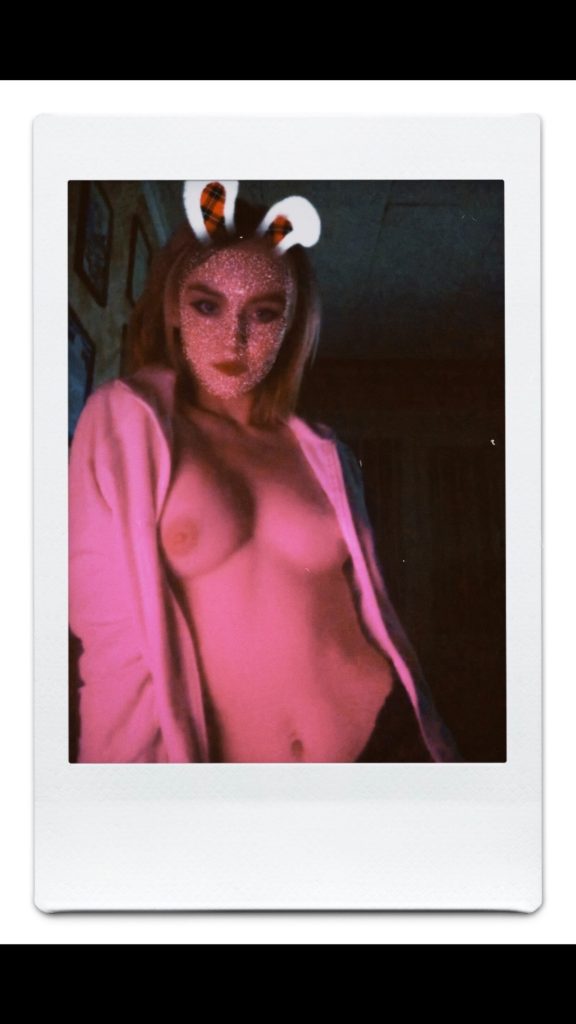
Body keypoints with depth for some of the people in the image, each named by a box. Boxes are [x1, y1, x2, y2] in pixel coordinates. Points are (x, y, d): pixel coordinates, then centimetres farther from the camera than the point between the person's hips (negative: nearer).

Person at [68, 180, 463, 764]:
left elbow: (376, 616, 10)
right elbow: (115, 641, -9)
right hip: (221, 757, -3)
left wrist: (440, 749, 9)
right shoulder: (124, 421, -4)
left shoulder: (325, 456, 7)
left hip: (385, 739, 3)